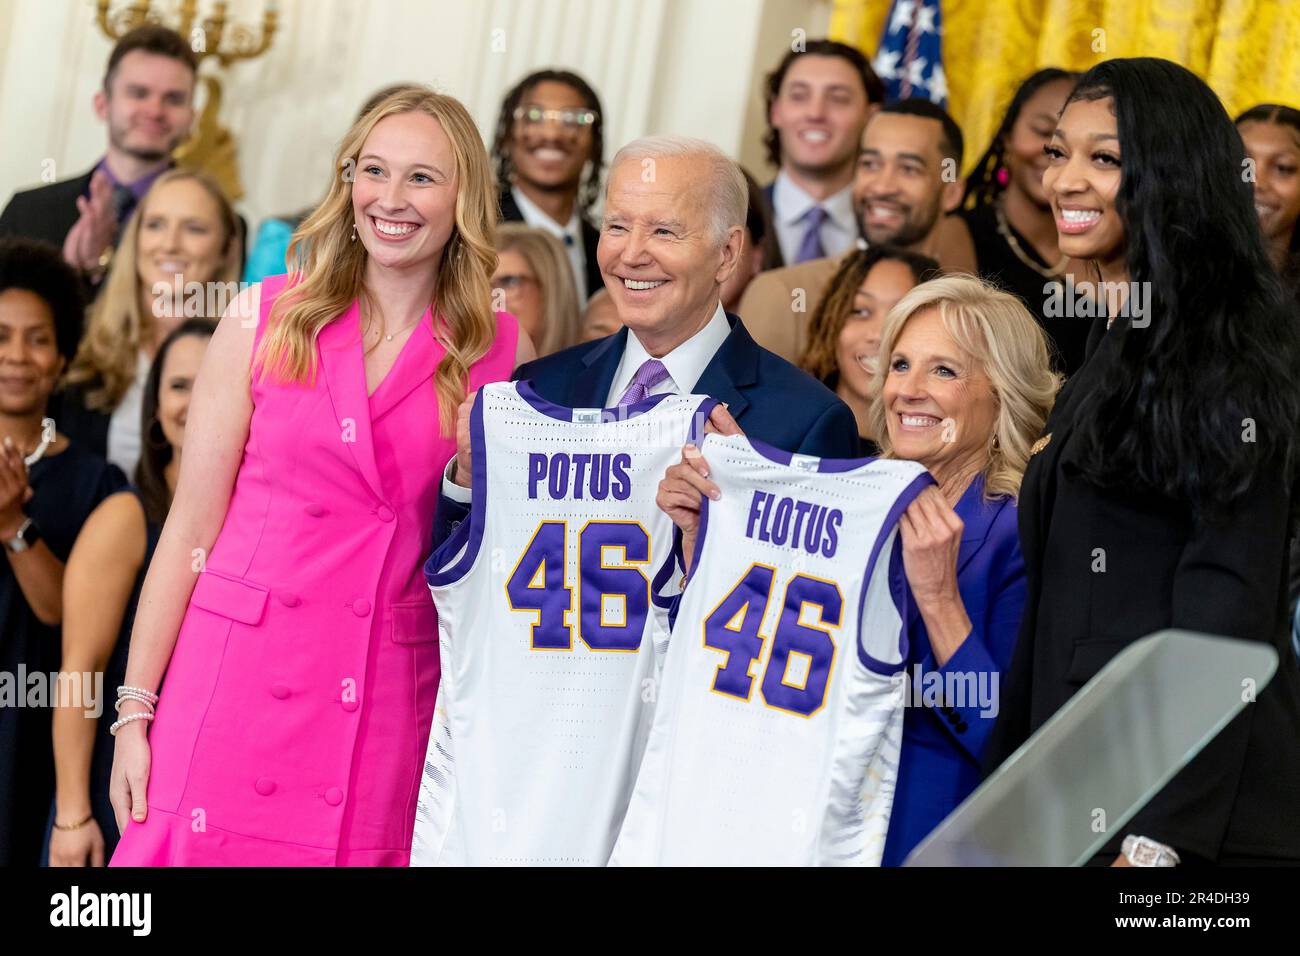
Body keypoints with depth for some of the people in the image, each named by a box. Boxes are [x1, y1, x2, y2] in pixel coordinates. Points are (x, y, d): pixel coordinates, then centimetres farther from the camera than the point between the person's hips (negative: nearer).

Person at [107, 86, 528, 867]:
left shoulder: (503, 355, 3)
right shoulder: (265, 319, 1)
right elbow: (192, 527, 1)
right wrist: (135, 709, -1)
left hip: (387, 707, 1)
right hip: (239, 680, 0)